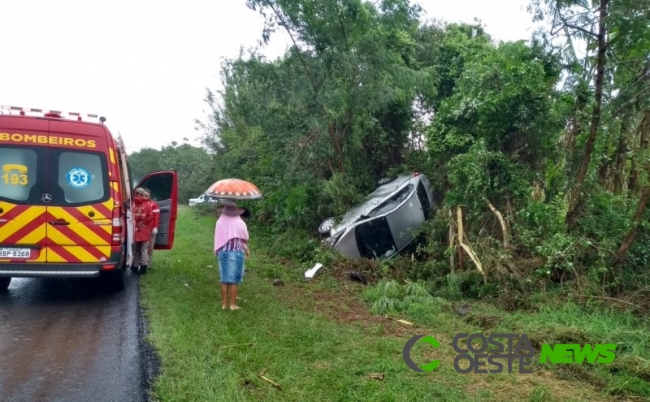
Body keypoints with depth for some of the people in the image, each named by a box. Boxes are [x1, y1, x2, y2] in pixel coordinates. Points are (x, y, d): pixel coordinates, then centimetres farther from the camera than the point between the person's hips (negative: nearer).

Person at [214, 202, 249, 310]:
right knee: (234, 279, 3)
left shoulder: (220, 222, -3)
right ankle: (233, 304, 7)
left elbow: (217, 238, 5)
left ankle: (224, 303, 16)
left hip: (223, 252, 3)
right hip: (236, 253, -3)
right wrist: (246, 249, 19)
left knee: (224, 279, 11)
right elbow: (245, 239, 1)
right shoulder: (240, 223, -9)